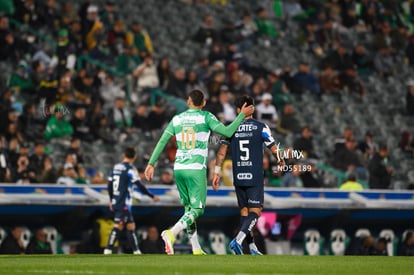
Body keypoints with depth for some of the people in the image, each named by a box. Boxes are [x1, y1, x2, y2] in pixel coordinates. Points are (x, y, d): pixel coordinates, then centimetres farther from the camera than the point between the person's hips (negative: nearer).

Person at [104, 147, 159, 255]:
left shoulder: (116, 167, 11)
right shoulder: (130, 169, -11)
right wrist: (152, 196, -6)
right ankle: (108, 251, -17)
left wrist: (111, 200, 27)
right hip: (124, 204, -8)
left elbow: (109, 185, 16)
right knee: (118, 227, -10)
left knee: (131, 226, 13)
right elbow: (140, 186, -15)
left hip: (116, 202, 8)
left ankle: (136, 251, 16)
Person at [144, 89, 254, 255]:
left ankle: (196, 249, 16)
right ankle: (171, 233, -29)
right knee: (197, 209, -4)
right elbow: (227, 132, -9)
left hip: (179, 168, 5)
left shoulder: (177, 119, 11)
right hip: (196, 169, -5)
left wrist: (151, 164, 10)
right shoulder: (206, 117, -1)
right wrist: (242, 115, 2)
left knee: (189, 207, 16)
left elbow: (162, 141, 7)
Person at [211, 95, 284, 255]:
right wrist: (280, 160, 20)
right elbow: (274, 149, 0)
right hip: (255, 178, -3)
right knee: (255, 211, -2)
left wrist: (217, 172, 4)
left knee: (244, 211, 14)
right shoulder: (261, 128, -4)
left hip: (238, 177, 3)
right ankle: (238, 240, -23)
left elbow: (222, 151, -1)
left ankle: (252, 248, 16)